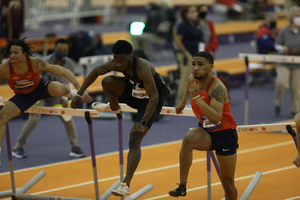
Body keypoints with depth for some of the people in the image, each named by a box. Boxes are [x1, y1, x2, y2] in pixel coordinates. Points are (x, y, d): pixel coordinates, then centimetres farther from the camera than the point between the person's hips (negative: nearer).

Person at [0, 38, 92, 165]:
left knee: (62, 89, -30)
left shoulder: (35, 63, -32)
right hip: (23, 96, 2)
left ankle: (71, 93, 12)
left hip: (40, 88, -2)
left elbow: (65, 72, -29)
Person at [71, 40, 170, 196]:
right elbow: (95, 72, -2)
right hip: (134, 92, 6)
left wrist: (143, 123, -41)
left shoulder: (142, 68, -36)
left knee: (134, 139, -18)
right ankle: (114, 107, 18)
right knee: (107, 81, -16)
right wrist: (79, 94, -7)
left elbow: (154, 97, -37)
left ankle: (126, 185, -21)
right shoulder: (116, 64, -17)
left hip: (150, 100, -6)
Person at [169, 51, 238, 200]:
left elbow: (216, 118, -40)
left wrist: (197, 97, -43)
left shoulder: (217, 87, -28)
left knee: (227, 183, 4)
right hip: (206, 132, 5)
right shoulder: (193, 79, -7)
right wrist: (183, 102, 35)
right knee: (189, 139, -32)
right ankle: (182, 186, -30)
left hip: (224, 134, -4)